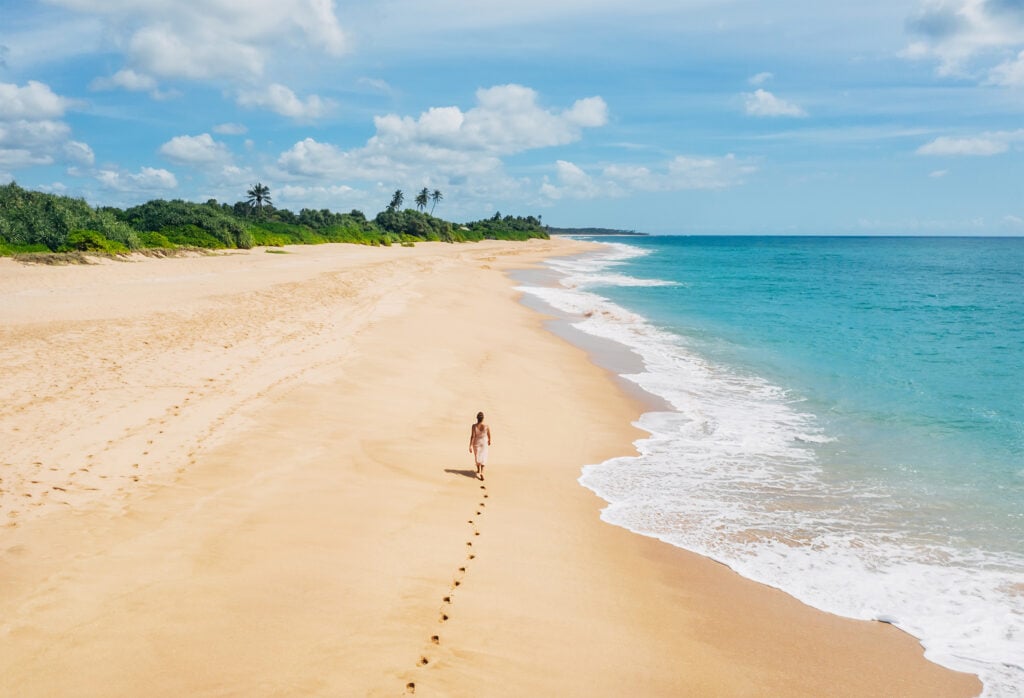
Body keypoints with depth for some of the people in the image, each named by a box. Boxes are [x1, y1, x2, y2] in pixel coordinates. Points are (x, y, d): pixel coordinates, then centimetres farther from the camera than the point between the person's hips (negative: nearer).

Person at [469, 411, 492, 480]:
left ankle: (478, 470, 42)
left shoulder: (474, 426, -25)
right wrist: (489, 440, 15)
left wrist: (470, 446, -15)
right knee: (483, 457, 11)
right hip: (484, 442, -1)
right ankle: (482, 472, -7)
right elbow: (489, 435, -7)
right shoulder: (486, 426, -22)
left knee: (477, 456, 23)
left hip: (476, 442, 1)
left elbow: (472, 436, -23)